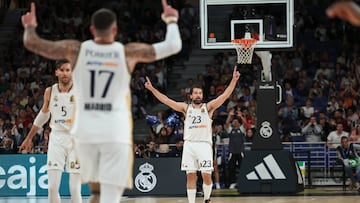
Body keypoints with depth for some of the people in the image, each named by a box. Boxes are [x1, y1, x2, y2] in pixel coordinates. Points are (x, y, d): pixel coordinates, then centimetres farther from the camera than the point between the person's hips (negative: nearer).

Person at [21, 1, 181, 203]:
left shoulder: (76, 50, 0)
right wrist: (171, 21, 21)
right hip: (116, 133, -2)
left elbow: (32, 43, 2)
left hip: (85, 131, 2)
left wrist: (30, 27, 25)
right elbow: (173, 46, 2)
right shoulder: (128, 52, -2)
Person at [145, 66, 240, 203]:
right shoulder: (186, 108, 12)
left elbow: (225, 95, -4)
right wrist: (152, 89, -1)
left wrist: (234, 80, -16)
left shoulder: (208, 107, 7)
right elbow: (166, 100, 7)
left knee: (206, 175, -7)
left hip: (204, 144, -1)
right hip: (189, 144, 2)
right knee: (190, 176, 0)